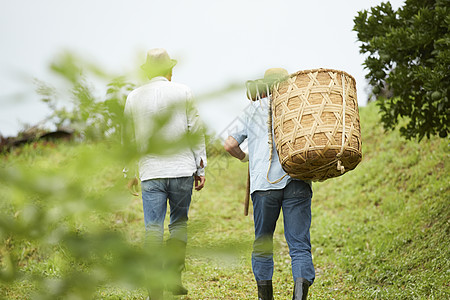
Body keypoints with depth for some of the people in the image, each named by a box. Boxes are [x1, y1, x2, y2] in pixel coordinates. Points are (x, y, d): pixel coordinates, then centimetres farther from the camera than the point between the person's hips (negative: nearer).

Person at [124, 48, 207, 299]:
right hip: (181, 168, -1)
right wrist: (200, 168, 7)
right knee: (179, 223, 15)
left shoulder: (134, 97, 6)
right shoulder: (183, 93, 1)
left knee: (153, 228, 2)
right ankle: (174, 276, 8)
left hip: (150, 172, 1)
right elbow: (196, 131, 0)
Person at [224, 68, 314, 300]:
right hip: (297, 181, 0)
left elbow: (230, 144, 16)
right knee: (299, 245, -4)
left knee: (262, 243, 15)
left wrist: (244, 157, 34)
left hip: (265, 182, 0)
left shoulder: (253, 110, 17)